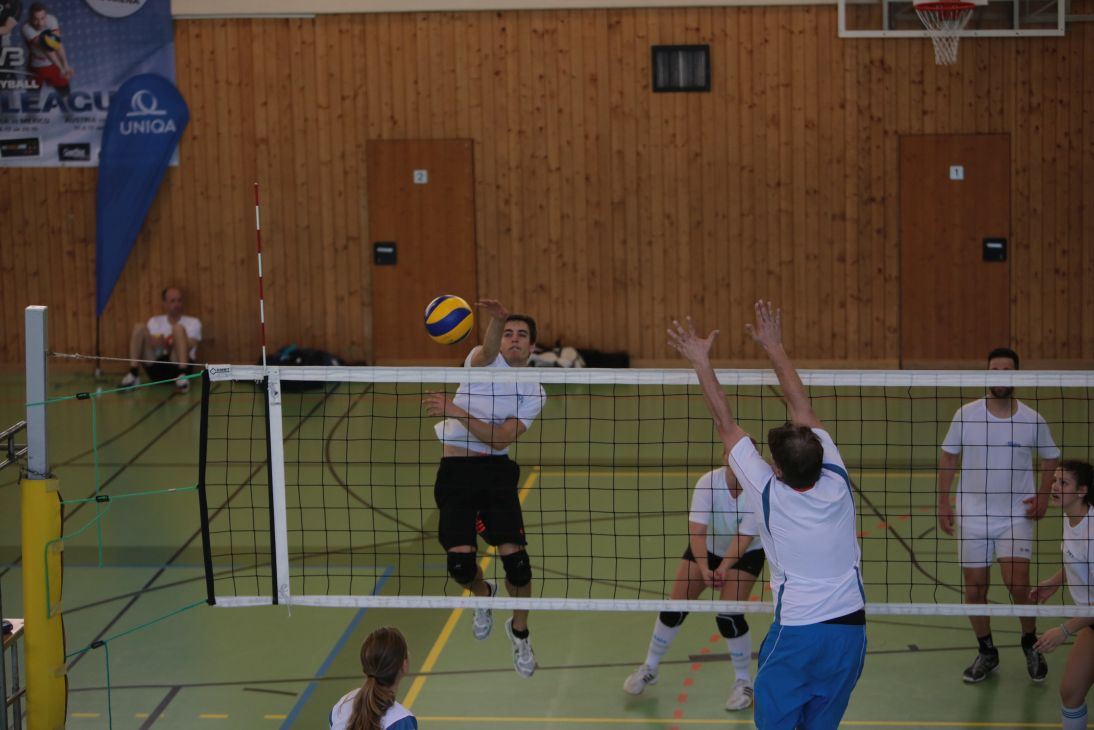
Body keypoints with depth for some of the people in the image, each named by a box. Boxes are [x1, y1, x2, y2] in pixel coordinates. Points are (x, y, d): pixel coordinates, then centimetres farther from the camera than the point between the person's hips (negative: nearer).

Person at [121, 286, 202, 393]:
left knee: (178, 328, -24)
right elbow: (152, 343, 4)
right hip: (156, 368, 2)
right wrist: (154, 342, -21)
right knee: (139, 327, -12)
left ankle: (182, 376, -38)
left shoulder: (193, 322, 11)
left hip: (177, 366, -2)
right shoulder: (154, 321, 20)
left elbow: (187, 347, -6)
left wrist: (169, 346, -25)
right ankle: (133, 374, -21)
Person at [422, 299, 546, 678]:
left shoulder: (533, 393, 3)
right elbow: (488, 351, -28)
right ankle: (484, 595, 27)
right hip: (456, 468, -1)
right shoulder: (484, 361, 0)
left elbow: (500, 439, -10)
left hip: (497, 469, 1)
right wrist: (497, 319, -50)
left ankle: (519, 631, 18)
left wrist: (459, 412, -21)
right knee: (460, 565, -12)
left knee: (516, 558, -11)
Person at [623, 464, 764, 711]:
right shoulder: (707, 483, -29)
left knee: (729, 617, -15)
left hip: (746, 553, -2)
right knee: (675, 608, -2)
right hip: (706, 548, 2)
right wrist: (704, 569, -47)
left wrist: (724, 568, -47)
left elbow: (744, 538, -34)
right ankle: (649, 668, 21)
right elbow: (697, 531, -34)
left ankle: (743, 682, 7)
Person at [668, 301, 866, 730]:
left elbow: (726, 425, -5)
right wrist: (775, 347, 14)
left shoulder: (769, 493, -12)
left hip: (795, 634, -4)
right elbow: (803, 410, 6)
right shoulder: (836, 482, -4)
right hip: (850, 629, 4)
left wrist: (701, 362, 2)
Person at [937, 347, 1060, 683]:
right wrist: (943, 502, 1)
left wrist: (1043, 497, -2)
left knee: (1017, 584, -16)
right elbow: (948, 457, 5)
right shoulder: (966, 415, -4)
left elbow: (1050, 458, 11)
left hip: (1017, 516, -1)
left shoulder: (1033, 420, -4)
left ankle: (1031, 644, 10)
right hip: (972, 516, 2)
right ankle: (987, 653, 25)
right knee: (974, 589, 5)